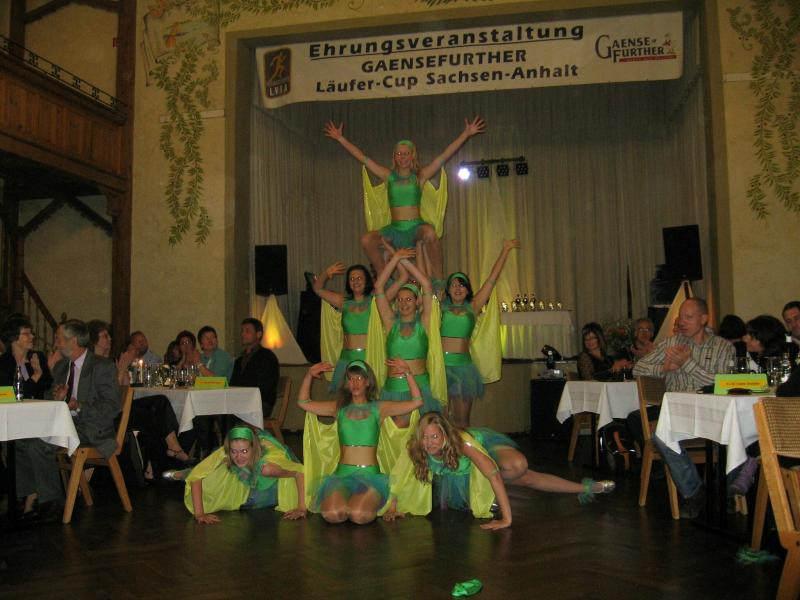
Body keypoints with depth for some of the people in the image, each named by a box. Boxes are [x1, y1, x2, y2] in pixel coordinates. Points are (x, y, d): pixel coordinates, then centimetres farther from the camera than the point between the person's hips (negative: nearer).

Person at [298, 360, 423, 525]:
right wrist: (309, 375, 2)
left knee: (359, 515, -31)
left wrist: (408, 373, -5)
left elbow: (417, 402, 3)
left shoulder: (378, 408, 8)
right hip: (343, 474, 1)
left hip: (370, 474, -1)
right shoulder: (339, 408, 14)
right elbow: (303, 403, 14)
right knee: (332, 514, -30)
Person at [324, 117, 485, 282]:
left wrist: (466, 134, 0)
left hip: (416, 227, -2)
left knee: (430, 233, -35)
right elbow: (363, 158, 12)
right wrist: (341, 139, 12)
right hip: (395, 229, 2)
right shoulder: (388, 176, 12)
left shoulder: (420, 176, 7)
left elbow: (444, 156, 4)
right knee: (367, 240, -21)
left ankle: (438, 280, -20)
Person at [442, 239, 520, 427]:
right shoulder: (440, 307, 6)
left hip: (463, 364, 1)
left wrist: (505, 250, 11)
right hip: (441, 364, -1)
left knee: (462, 420, 5)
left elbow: (492, 279, 10)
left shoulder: (473, 307, 9)